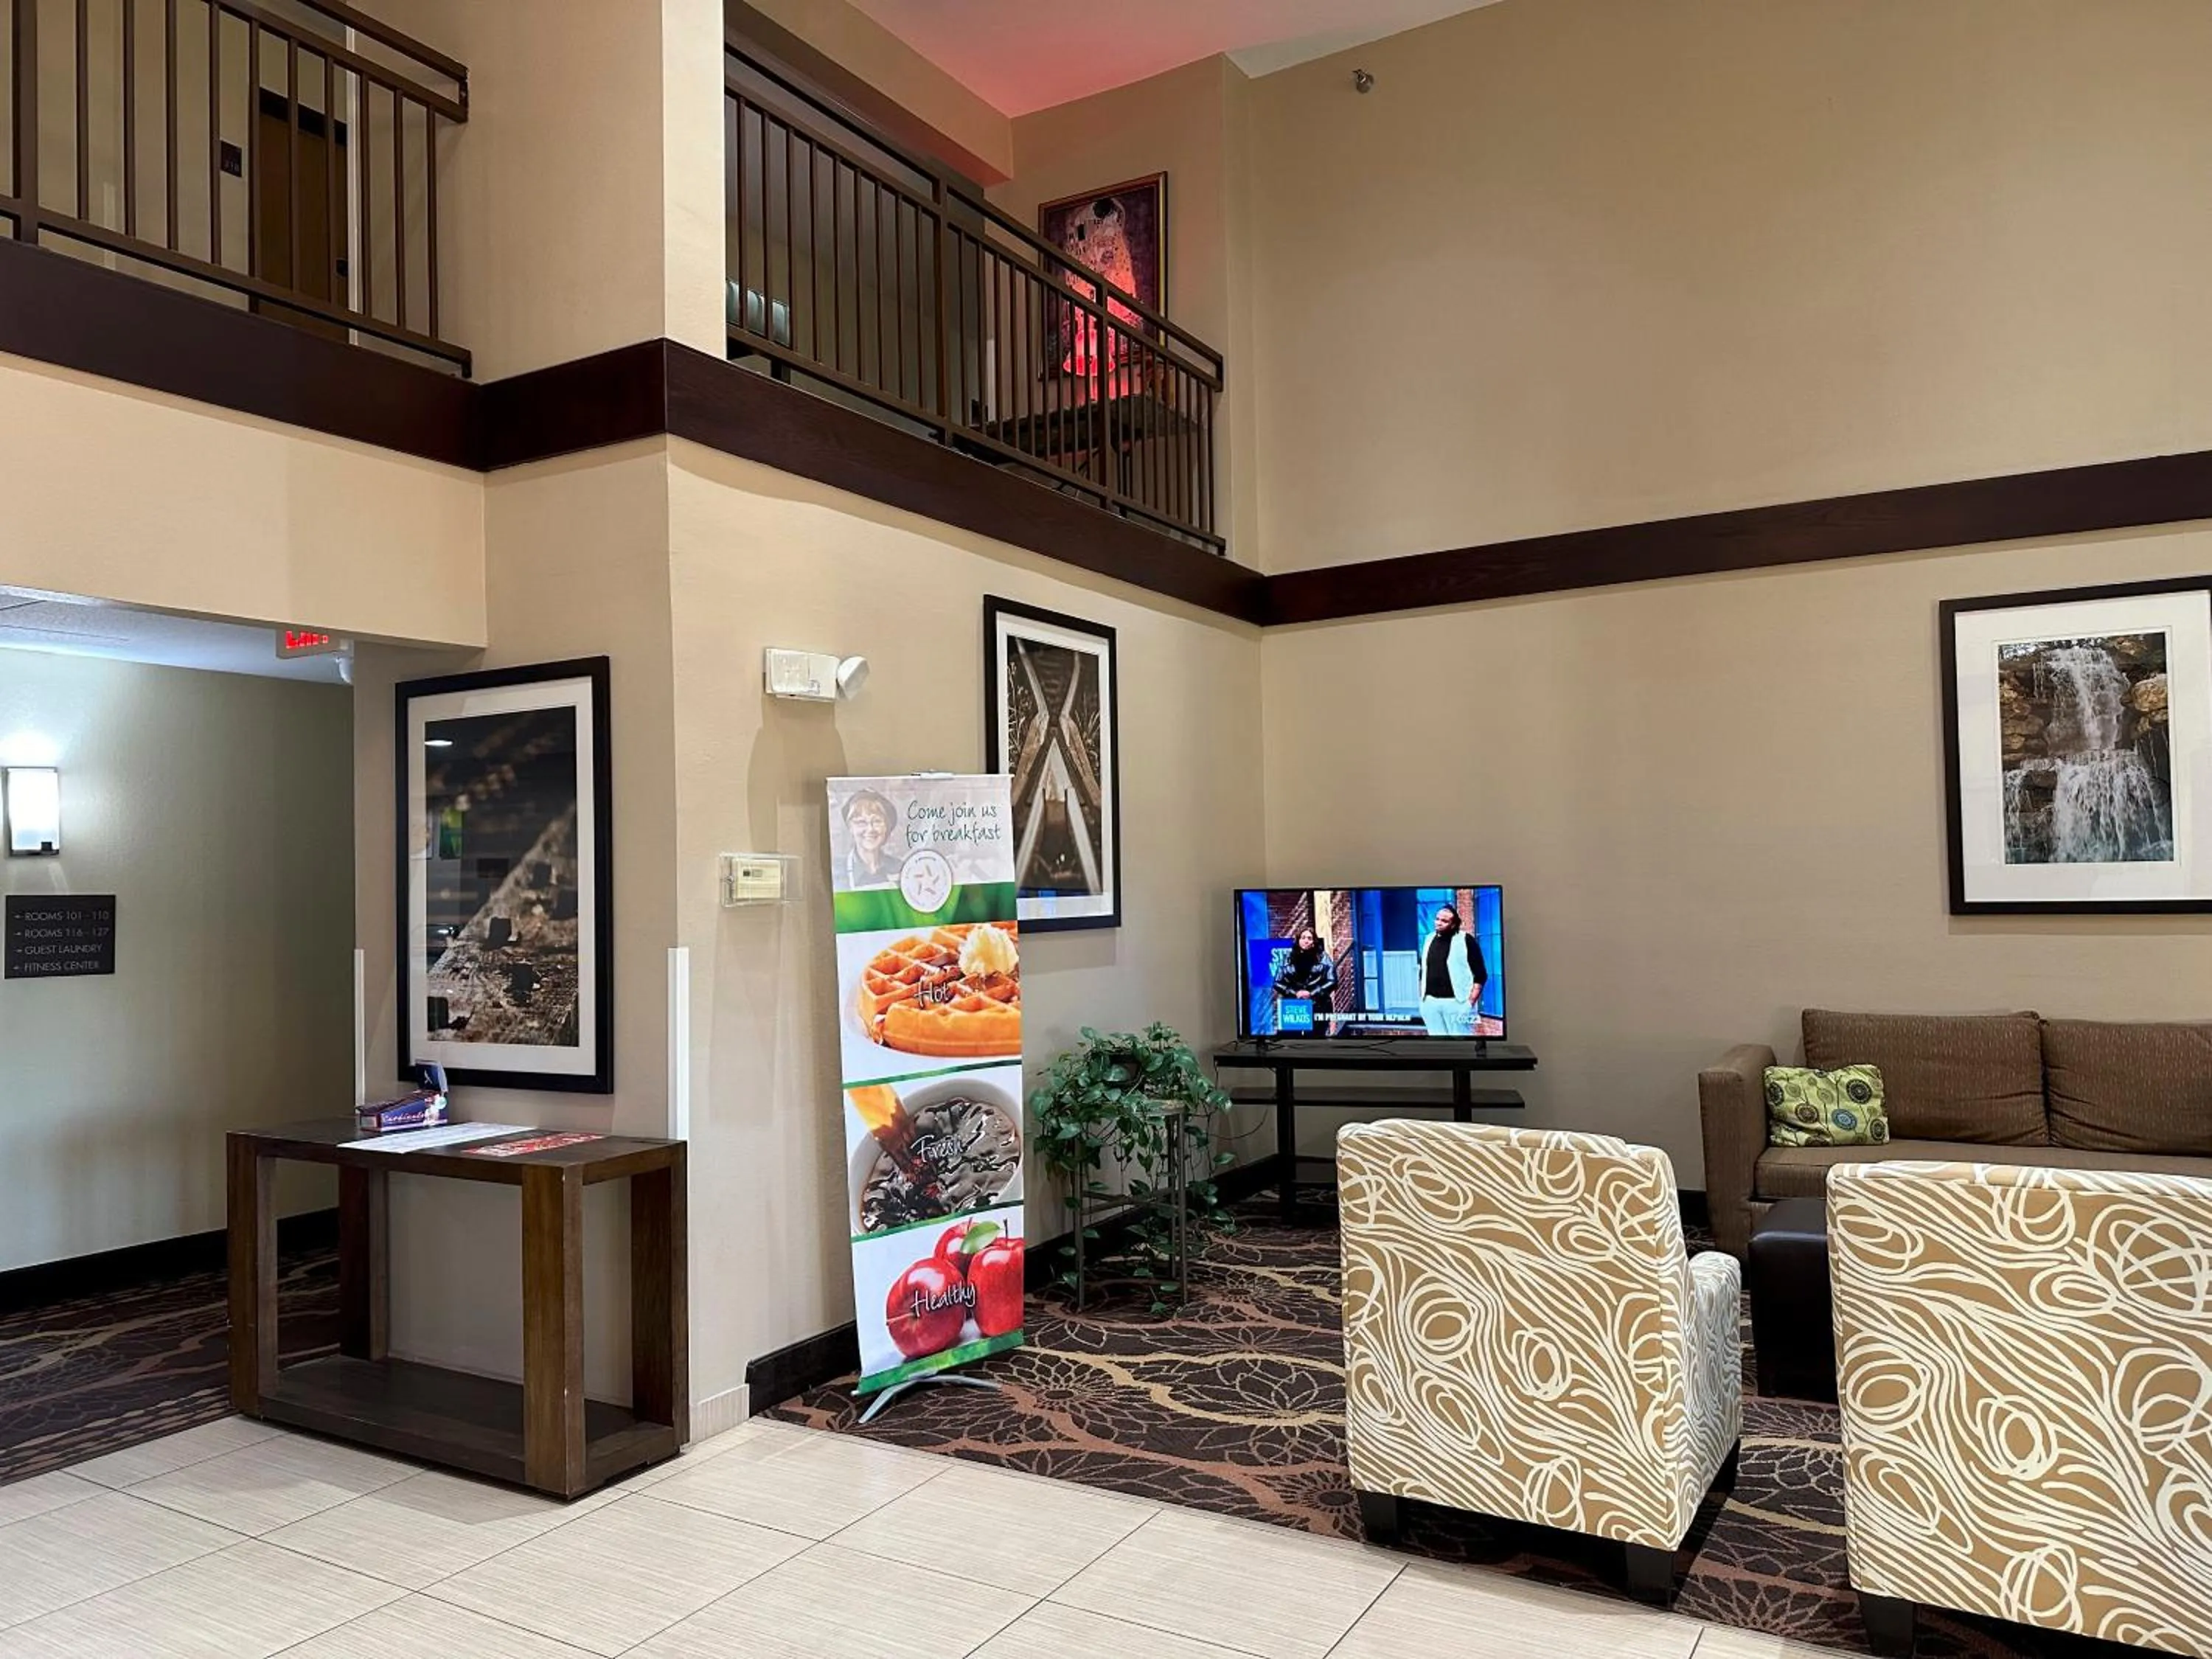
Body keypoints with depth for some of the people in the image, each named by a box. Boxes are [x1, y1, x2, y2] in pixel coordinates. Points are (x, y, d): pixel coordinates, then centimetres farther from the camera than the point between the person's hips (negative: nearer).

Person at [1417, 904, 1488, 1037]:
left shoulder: (1465, 940, -5)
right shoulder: (1430, 940, 11)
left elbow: (1481, 974, -6)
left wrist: (1471, 1002, -13)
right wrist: (1422, 998, 14)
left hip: (1457, 1002, -5)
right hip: (1431, 1002, 5)